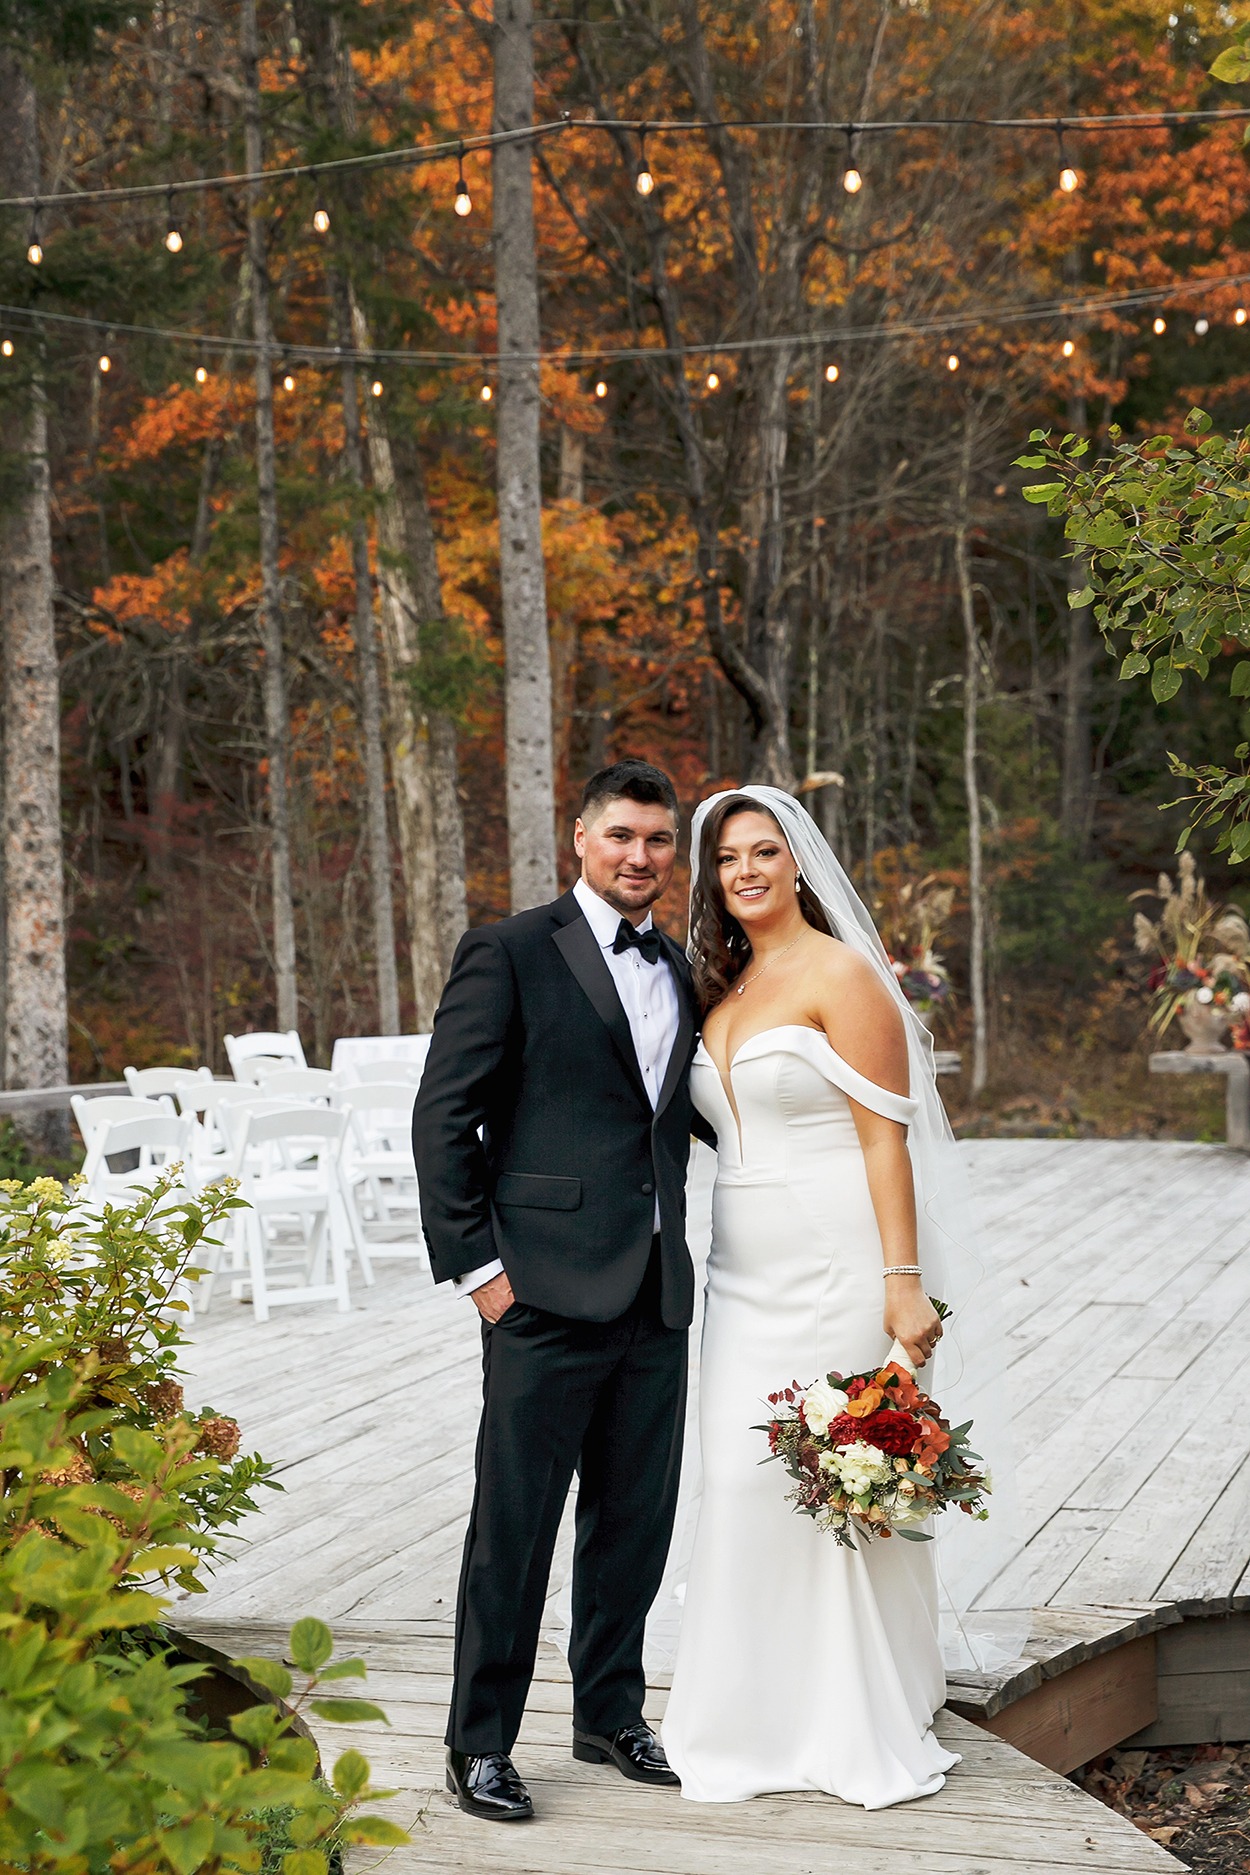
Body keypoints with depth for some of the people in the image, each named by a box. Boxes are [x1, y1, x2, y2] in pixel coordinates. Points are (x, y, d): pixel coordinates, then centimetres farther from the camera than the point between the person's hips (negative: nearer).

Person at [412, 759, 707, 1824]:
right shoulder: (512, 954, -4)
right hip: (548, 1294, -6)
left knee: (638, 1519, 13)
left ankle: (611, 1714, 29)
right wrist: (476, 1264, -12)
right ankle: (481, 1744, 11)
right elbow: (444, 1118, -7)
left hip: (657, 1296, 6)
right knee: (515, 1519, -1)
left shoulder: (678, 972, 16)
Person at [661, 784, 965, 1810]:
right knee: (745, 1482, 5)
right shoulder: (722, 986, 15)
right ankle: (768, 1718, 18)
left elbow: (887, 1137, -11)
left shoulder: (841, 974, -7)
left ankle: (866, 1728, 12)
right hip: (747, 1274, 7)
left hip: (836, 1268, -7)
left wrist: (903, 1283, -17)